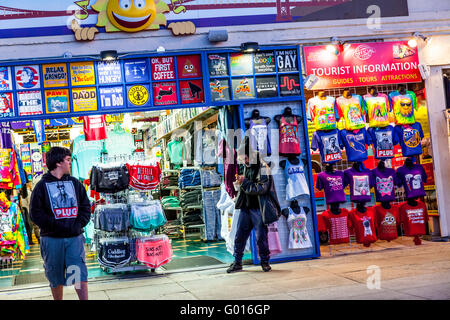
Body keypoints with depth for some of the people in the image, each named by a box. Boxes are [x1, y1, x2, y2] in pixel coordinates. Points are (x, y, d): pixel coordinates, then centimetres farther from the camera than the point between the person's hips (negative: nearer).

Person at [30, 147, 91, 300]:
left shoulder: (75, 183, 12)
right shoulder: (42, 186, 1)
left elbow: (86, 207, 11)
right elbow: (36, 213, -5)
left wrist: (78, 225, -5)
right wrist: (58, 226, -13)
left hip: (75, 237, 2)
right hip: (52, 239, -2)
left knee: (80, 273, -6)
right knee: (55, 277, 8)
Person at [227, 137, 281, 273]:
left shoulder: (263, 168, -10)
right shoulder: (247, 167, 15)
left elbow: (262, 188, -19)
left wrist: (245, 183, -16)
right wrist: (240, 183, 6)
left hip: (259, 208, -7)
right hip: (246, 207, 7)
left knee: (261, 237, 0)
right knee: (239, 235, 5)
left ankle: (265, 261, 16)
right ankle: (237, 263, 14)